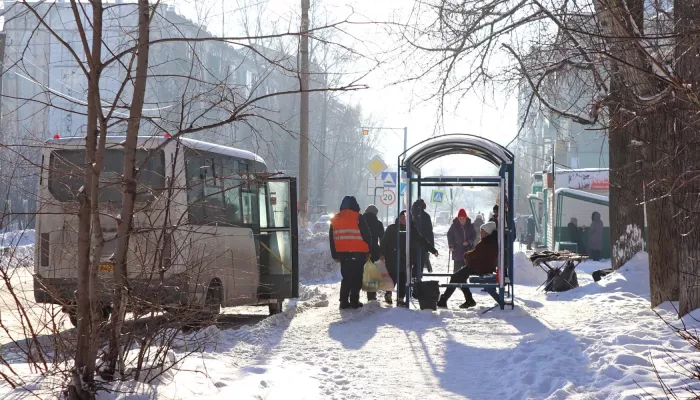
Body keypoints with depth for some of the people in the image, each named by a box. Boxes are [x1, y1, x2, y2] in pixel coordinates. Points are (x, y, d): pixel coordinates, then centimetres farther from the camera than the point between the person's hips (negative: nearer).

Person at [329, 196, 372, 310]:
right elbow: (367, 236, -7)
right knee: (356, 278, 1)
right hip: (358, 253, -5)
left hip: (343, 253, 5)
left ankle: (344, 301, 9)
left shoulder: (335, 219, 9)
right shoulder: (358, 218, -7)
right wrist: (368, 252, 3)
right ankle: (354, 301, -3)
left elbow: (332, 239, 13)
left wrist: (335, 255, 18)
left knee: (346, 277, 13)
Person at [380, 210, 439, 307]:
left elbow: (422, 241, 11)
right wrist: (383, 254, -10)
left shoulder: (412, 229, 9)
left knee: (403, 280, -1)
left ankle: (400, 299, 5)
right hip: (392, 259, -3)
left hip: (405, 259, 3)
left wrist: (432, 250, 7)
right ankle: (388, 294, 20)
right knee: (393, 278, -5)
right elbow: (384, 242, 0)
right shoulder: (392, 228, 2)